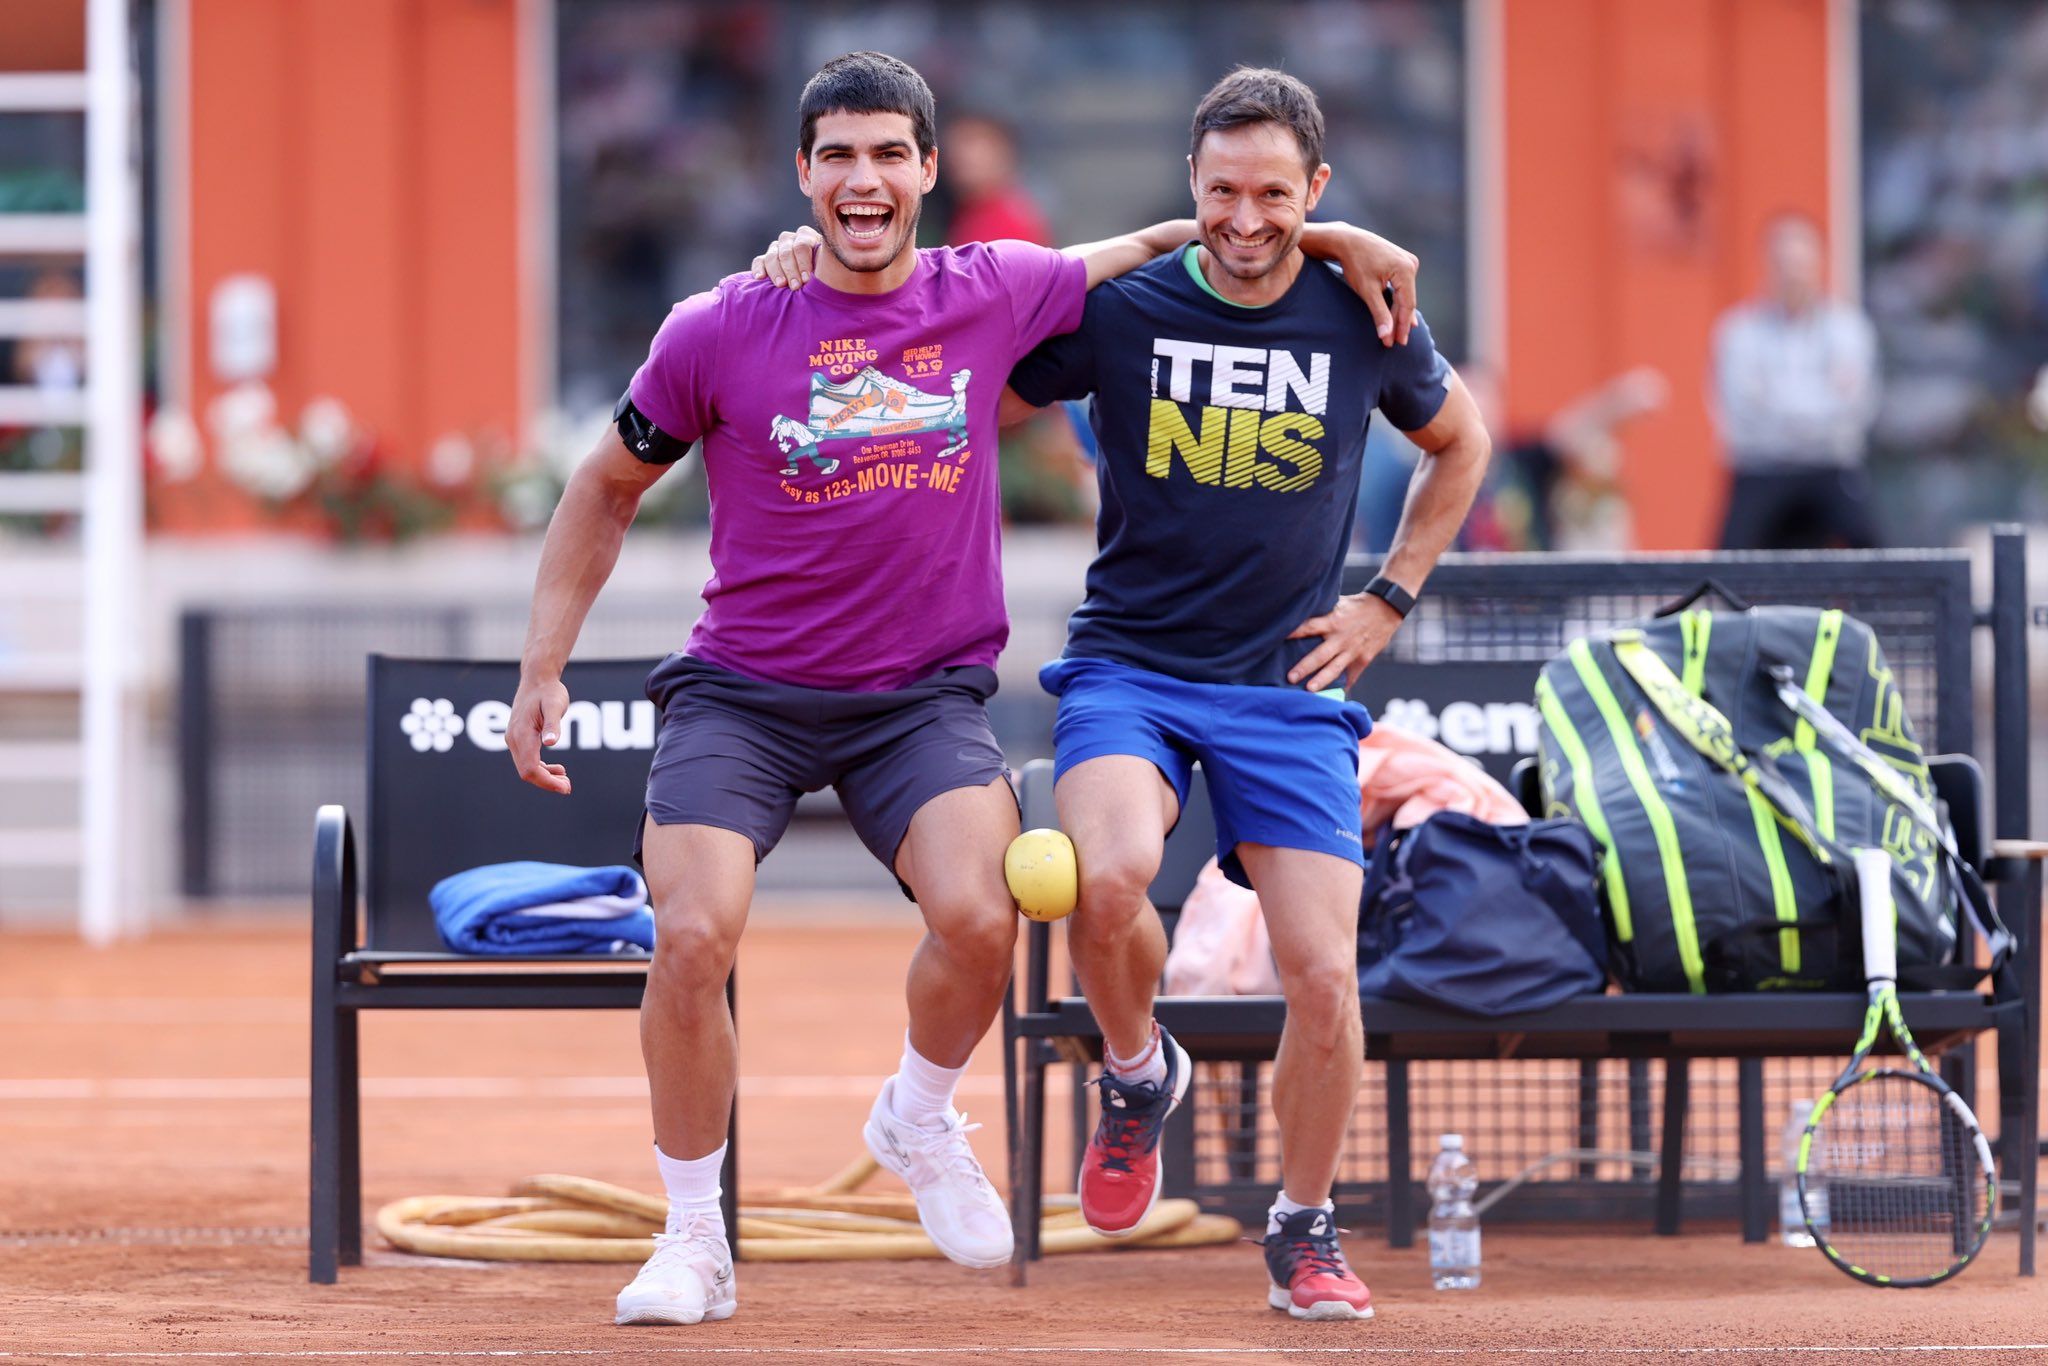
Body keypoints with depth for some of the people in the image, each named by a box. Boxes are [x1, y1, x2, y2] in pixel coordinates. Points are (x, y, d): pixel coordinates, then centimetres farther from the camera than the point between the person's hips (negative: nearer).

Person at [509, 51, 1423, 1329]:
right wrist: (543, 672, 5)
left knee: (980, 916, -23)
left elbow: (1153, 248, 17)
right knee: (694, 938, -20)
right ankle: (695, 1238, 1)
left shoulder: (994, 297, -1)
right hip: (743, 692, -1)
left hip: (924, 695, 1)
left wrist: (1327, 237, 6)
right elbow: (606, 494, 9)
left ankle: (921, 1119, 11)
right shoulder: (719, 333, -5)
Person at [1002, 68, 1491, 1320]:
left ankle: (1307, 1234, 17)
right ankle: (1138, 1072, 2)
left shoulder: (1362, 322, -1)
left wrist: (1389, 600, 12)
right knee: (1112, 872, -31)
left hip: (1290, 686, 1)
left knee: (1325, 976, -7)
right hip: (1130, 663, -1)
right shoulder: (1122, 310, -6)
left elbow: (1460, 442, 19)